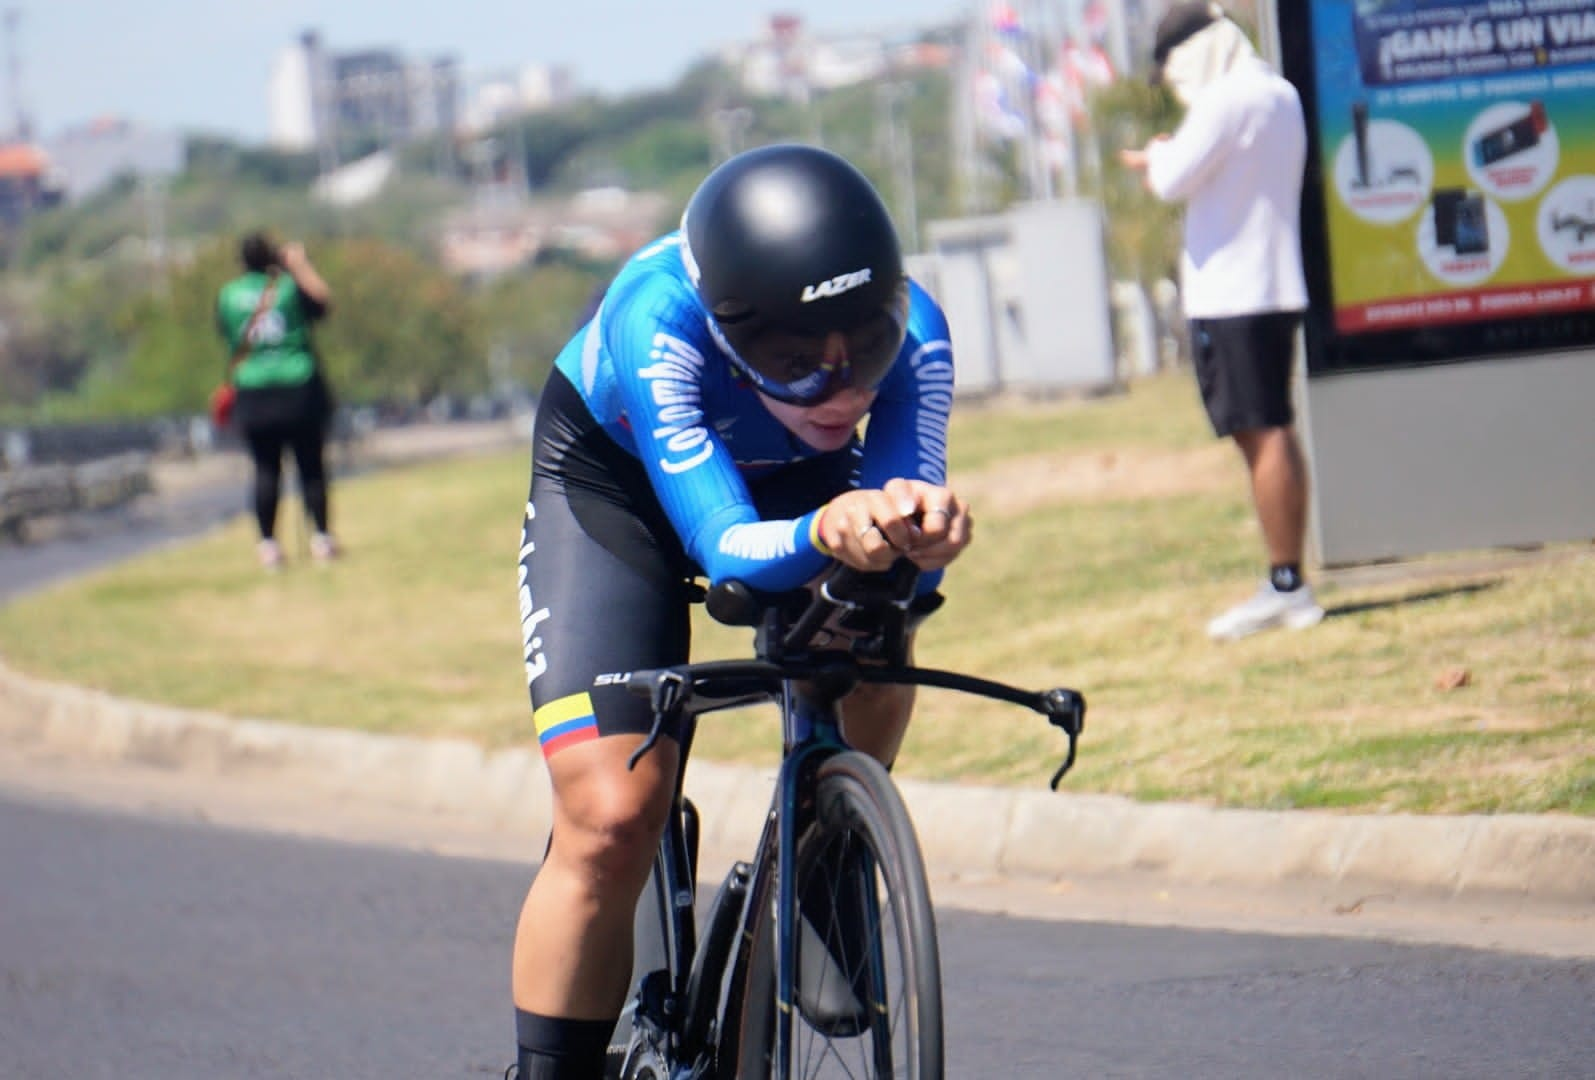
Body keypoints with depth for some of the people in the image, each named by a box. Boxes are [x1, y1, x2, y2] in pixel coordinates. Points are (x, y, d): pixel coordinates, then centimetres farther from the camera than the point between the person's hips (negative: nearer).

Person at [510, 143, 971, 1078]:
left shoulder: (913, 331, -33)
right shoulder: (656, 323, -40)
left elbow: (909, 561, -37)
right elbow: (724, 546, -46)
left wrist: (921, 528, -60)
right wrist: (823, 534, -67)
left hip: (795, 479, 4)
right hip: (614, 477, -4)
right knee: (611, 817, -18)